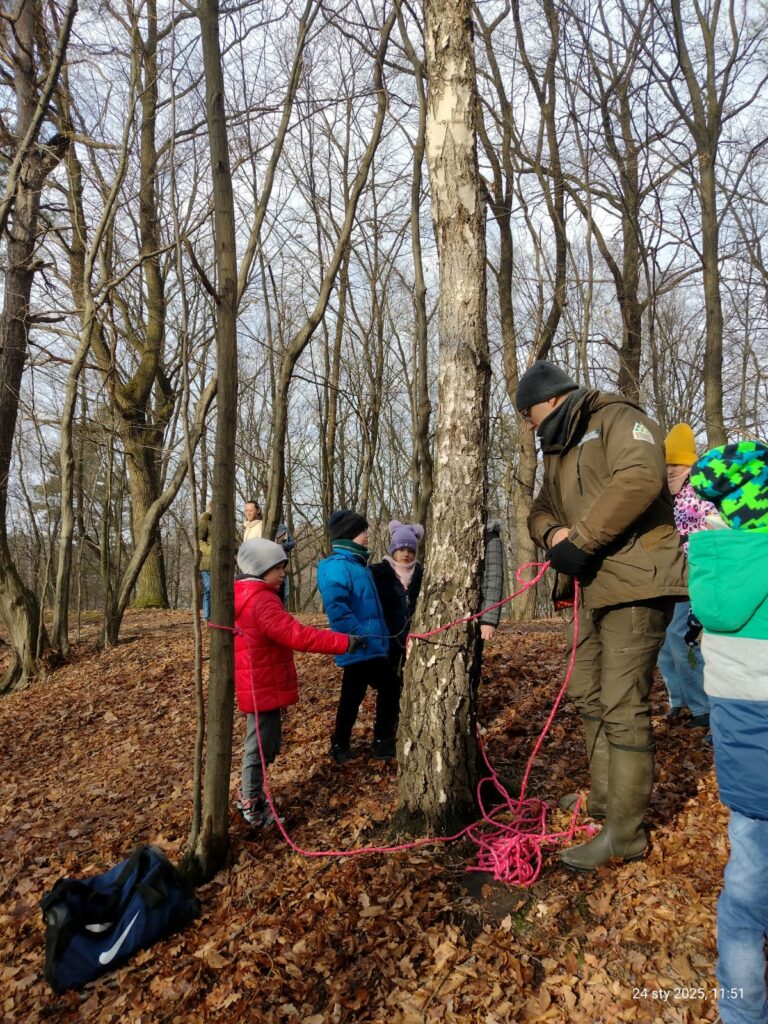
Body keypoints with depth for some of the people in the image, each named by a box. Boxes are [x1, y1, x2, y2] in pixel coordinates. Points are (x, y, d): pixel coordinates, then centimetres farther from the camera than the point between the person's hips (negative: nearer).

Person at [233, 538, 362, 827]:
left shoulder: (243, 597, 8)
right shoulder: (262, 602, -23)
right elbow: (297, 635, -31)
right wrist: (344, 642, -31)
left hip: (256, 686, 10)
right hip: (263, 689, -10)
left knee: (266, 744, 21)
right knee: (260, 747, 4)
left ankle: (249, 797, 34)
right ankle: (253, 809, 17)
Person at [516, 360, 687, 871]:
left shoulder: (618, 419, -8)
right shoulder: (560, 452, 21)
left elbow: (640, 479, -26)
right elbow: (541, 510, 20)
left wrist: (580, 541, -23)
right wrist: (553, 533, -5)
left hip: (634, 584, -10)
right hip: (594, 588, 10)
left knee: (623, 706, -7)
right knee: (590, 696, 17)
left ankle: (626, 832, 5)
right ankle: (605, 797, 33)